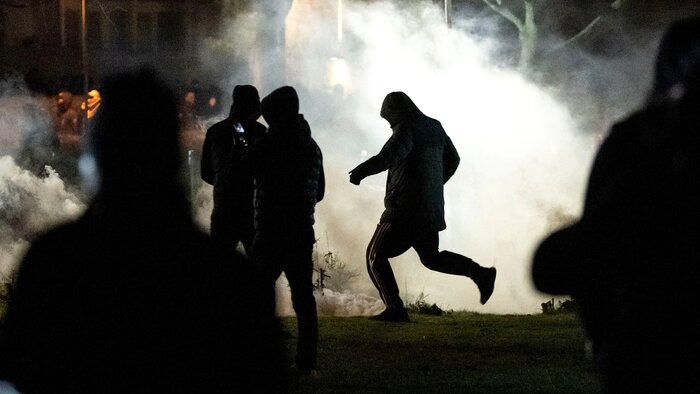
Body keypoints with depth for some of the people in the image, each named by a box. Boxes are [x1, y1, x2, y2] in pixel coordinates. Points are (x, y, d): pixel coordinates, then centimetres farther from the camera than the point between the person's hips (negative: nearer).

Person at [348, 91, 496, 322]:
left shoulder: (407, 129, -13)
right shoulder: (434, 127, 12)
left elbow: (391, 154, -34)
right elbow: (452, 160, 24)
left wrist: (362, 171, -41)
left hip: (405, 207, -8)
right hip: (431, 207, 8)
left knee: (376, 255, -1)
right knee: (430, 257, 25)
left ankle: (394, 308, -13)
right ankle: (480, 273, 10)